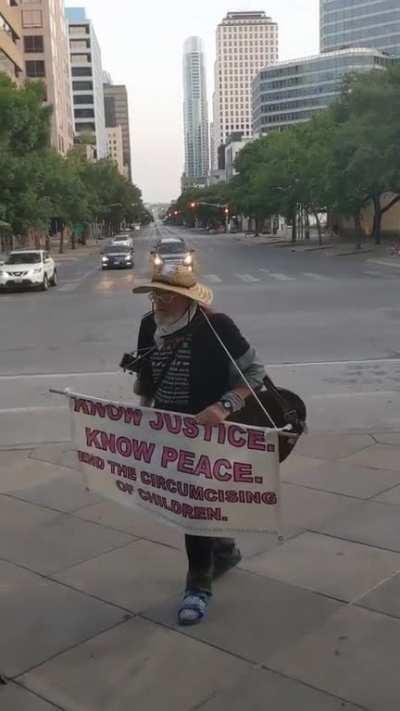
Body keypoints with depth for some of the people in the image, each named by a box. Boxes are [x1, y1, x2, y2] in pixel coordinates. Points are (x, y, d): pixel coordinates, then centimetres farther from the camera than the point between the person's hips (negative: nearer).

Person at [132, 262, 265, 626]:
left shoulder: (216, 326, -20)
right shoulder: (149, 326, -3)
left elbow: (255, 372, -18)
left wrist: (224, 407, -31)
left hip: (207, 431, -6)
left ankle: (199, 585, 14)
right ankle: (225, 550, 46)